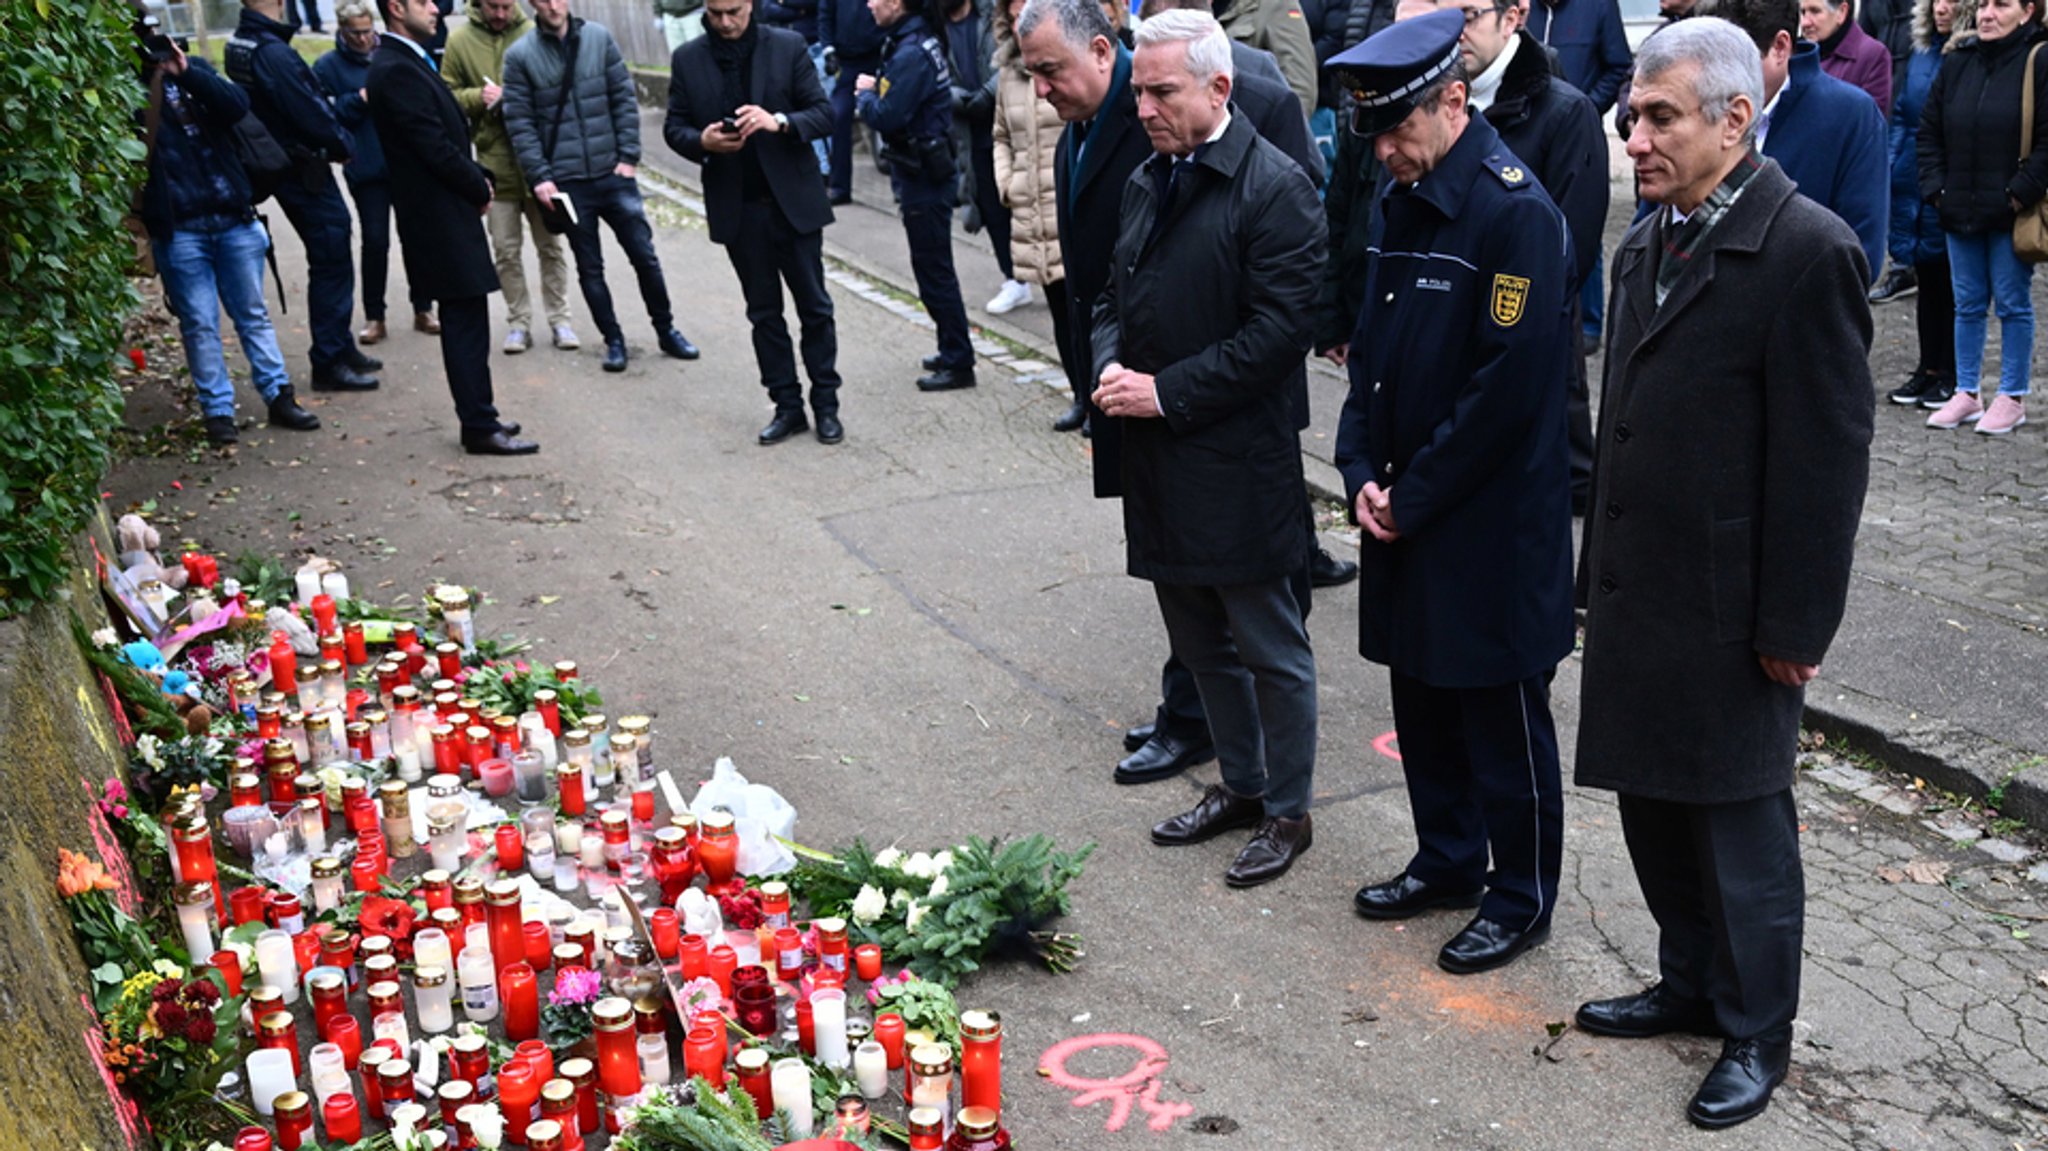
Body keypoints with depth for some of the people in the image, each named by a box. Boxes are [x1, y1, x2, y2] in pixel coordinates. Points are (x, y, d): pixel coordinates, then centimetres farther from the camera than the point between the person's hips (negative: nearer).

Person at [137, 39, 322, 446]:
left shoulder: (196, 72, 9)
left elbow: (237, 105, -8)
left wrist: (186, 73, -16)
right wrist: (152, 82, -18)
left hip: (233, 219, 3)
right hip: (178, 230, -3)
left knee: (253, 314, 11)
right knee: (199, 324, 2)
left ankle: (279, 397, 19)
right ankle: (217, 411, 10)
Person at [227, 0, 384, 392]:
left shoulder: (240, 45, 7)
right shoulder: (273, 53, -23)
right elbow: (310, 111, -22)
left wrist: (334, 138, 6)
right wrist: (341, 144, -4)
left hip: (286, 166, 10)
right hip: (306, 172, -10)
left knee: (331, 263, 20)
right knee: (331, 266, -2)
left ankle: (341, 349, 30)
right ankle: (329, 363, 4)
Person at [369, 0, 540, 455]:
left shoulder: (409, 63, 13)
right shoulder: (397, 70, -18)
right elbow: (436, 148, -20)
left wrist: (478, 179, 4)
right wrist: (479, 190, -6)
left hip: (445, 214, 10)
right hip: (441, 217, -10)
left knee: (465, 321, 15)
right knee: (467, 322, -5)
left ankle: (479, 417, 23)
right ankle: (480, 428, 1)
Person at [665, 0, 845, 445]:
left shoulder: (788, 46, -2)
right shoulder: (688, 59, 3)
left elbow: (824, 113, -4)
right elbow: (674, 127, 6)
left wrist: (780, 121, -24)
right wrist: (701, 142, -16)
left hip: (793, 202, -2)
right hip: (736, 208, 2)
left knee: (814, 306, 4)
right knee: (764, 312, 9)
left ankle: (826, 404, 14)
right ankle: (787, 406, 17)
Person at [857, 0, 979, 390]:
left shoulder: (911, 55, -21)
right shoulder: (916, 41, 9)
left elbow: (886, 117, -25)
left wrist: (865, 92, -7)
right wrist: (875, 90, -3)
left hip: (923, 181, -10)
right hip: (925, 173, 10)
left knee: (934, 273, -2)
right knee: (934, 270, 18)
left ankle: (958, 363, 5)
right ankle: (954, 352, 28)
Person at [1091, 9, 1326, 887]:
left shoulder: (1274, 188, -13)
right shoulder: (1148, 182, 11)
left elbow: (1278, 330, -19)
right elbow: (1116, 296, 19)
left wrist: (1165, 390, -18)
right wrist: (1111, 364, -2)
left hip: (1238, 465, -8)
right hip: (1159, 461, 8)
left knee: (1271, 650, 7)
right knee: (1200, 643, 19)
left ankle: (1288, 810, 23)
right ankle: (1241, 783, 37)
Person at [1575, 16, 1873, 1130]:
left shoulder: (1807, 251, -15)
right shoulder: (1646, 245, 10)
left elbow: (1826, 457, -16)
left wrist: (1792, 628, -15)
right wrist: (1602, 574, 14)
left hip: (1730, 613, -7)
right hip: (1639, 598, 7)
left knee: (1739, 826, 7)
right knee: (1652, 801, 17)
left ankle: (1757, 1031, 25)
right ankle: (1691, 984, 37)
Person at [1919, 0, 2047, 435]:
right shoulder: (1957, 62, 6)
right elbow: (1929, 132, 11)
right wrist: (1936, 190, 2)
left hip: (2011, 214, -5)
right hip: (1961, 211, 5)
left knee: (2013, 305, 5)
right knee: (1968, 305, 12)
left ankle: (2013, 398, 15)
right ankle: (1966, 394, 22)